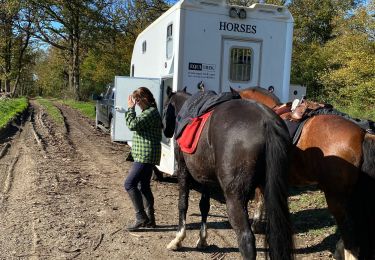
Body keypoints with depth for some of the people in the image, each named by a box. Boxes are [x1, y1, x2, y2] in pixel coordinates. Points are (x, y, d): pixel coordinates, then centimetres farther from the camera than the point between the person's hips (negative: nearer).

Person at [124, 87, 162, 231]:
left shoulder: (151, 113, -16)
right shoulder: (148, 112, 18)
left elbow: (133, 124, -23)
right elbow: (134, 124, 24)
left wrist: (130, 108, -15)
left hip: (146, 156, -11)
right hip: (145, 156, 11)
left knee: (129, 184, -11)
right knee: (144, 186, 14)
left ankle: (141, 217, -5)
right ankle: (150, 219, 21)